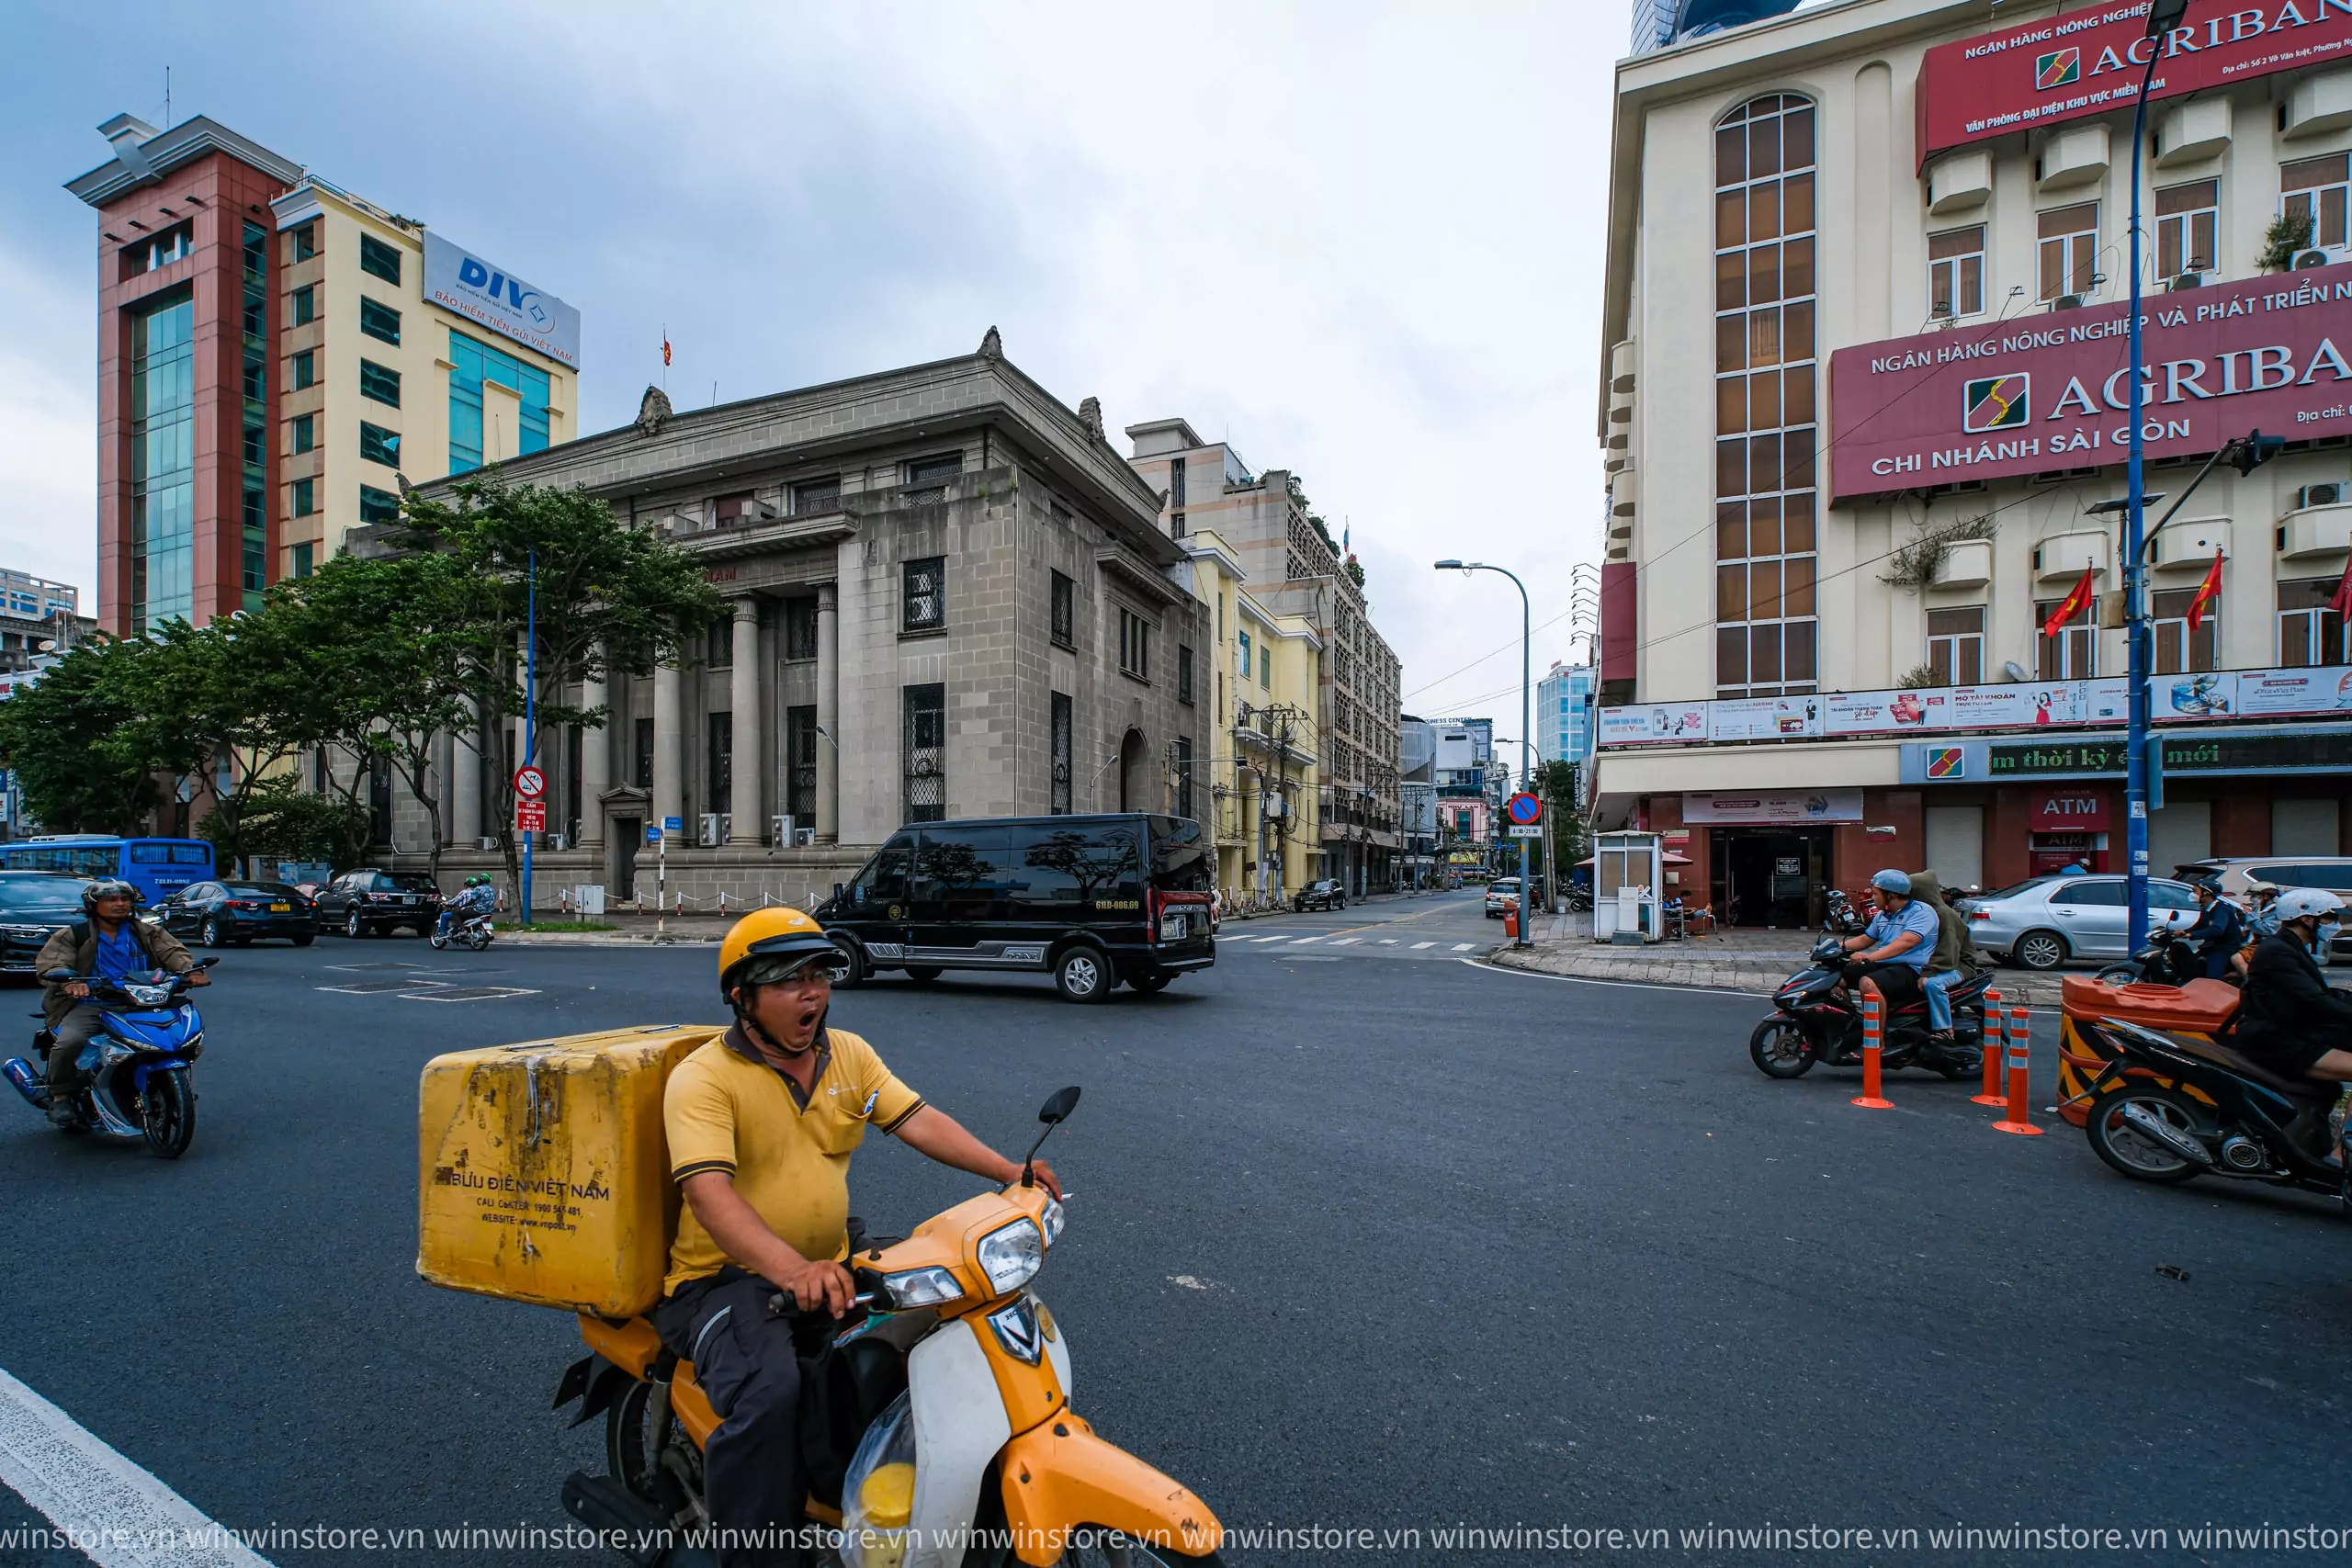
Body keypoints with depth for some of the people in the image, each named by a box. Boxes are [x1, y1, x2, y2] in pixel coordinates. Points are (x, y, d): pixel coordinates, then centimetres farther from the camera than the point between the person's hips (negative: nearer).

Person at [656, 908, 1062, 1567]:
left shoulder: (848, 1053, 5)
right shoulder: (702, 1079, -14)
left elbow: (916, 1119, -2)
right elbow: (709, 1193, -27)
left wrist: (1007, 1171, -16)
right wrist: (793, 1272, -43)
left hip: (831, 1268, 6)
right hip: (727, 1278, -5)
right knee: (768, 1395, -33)